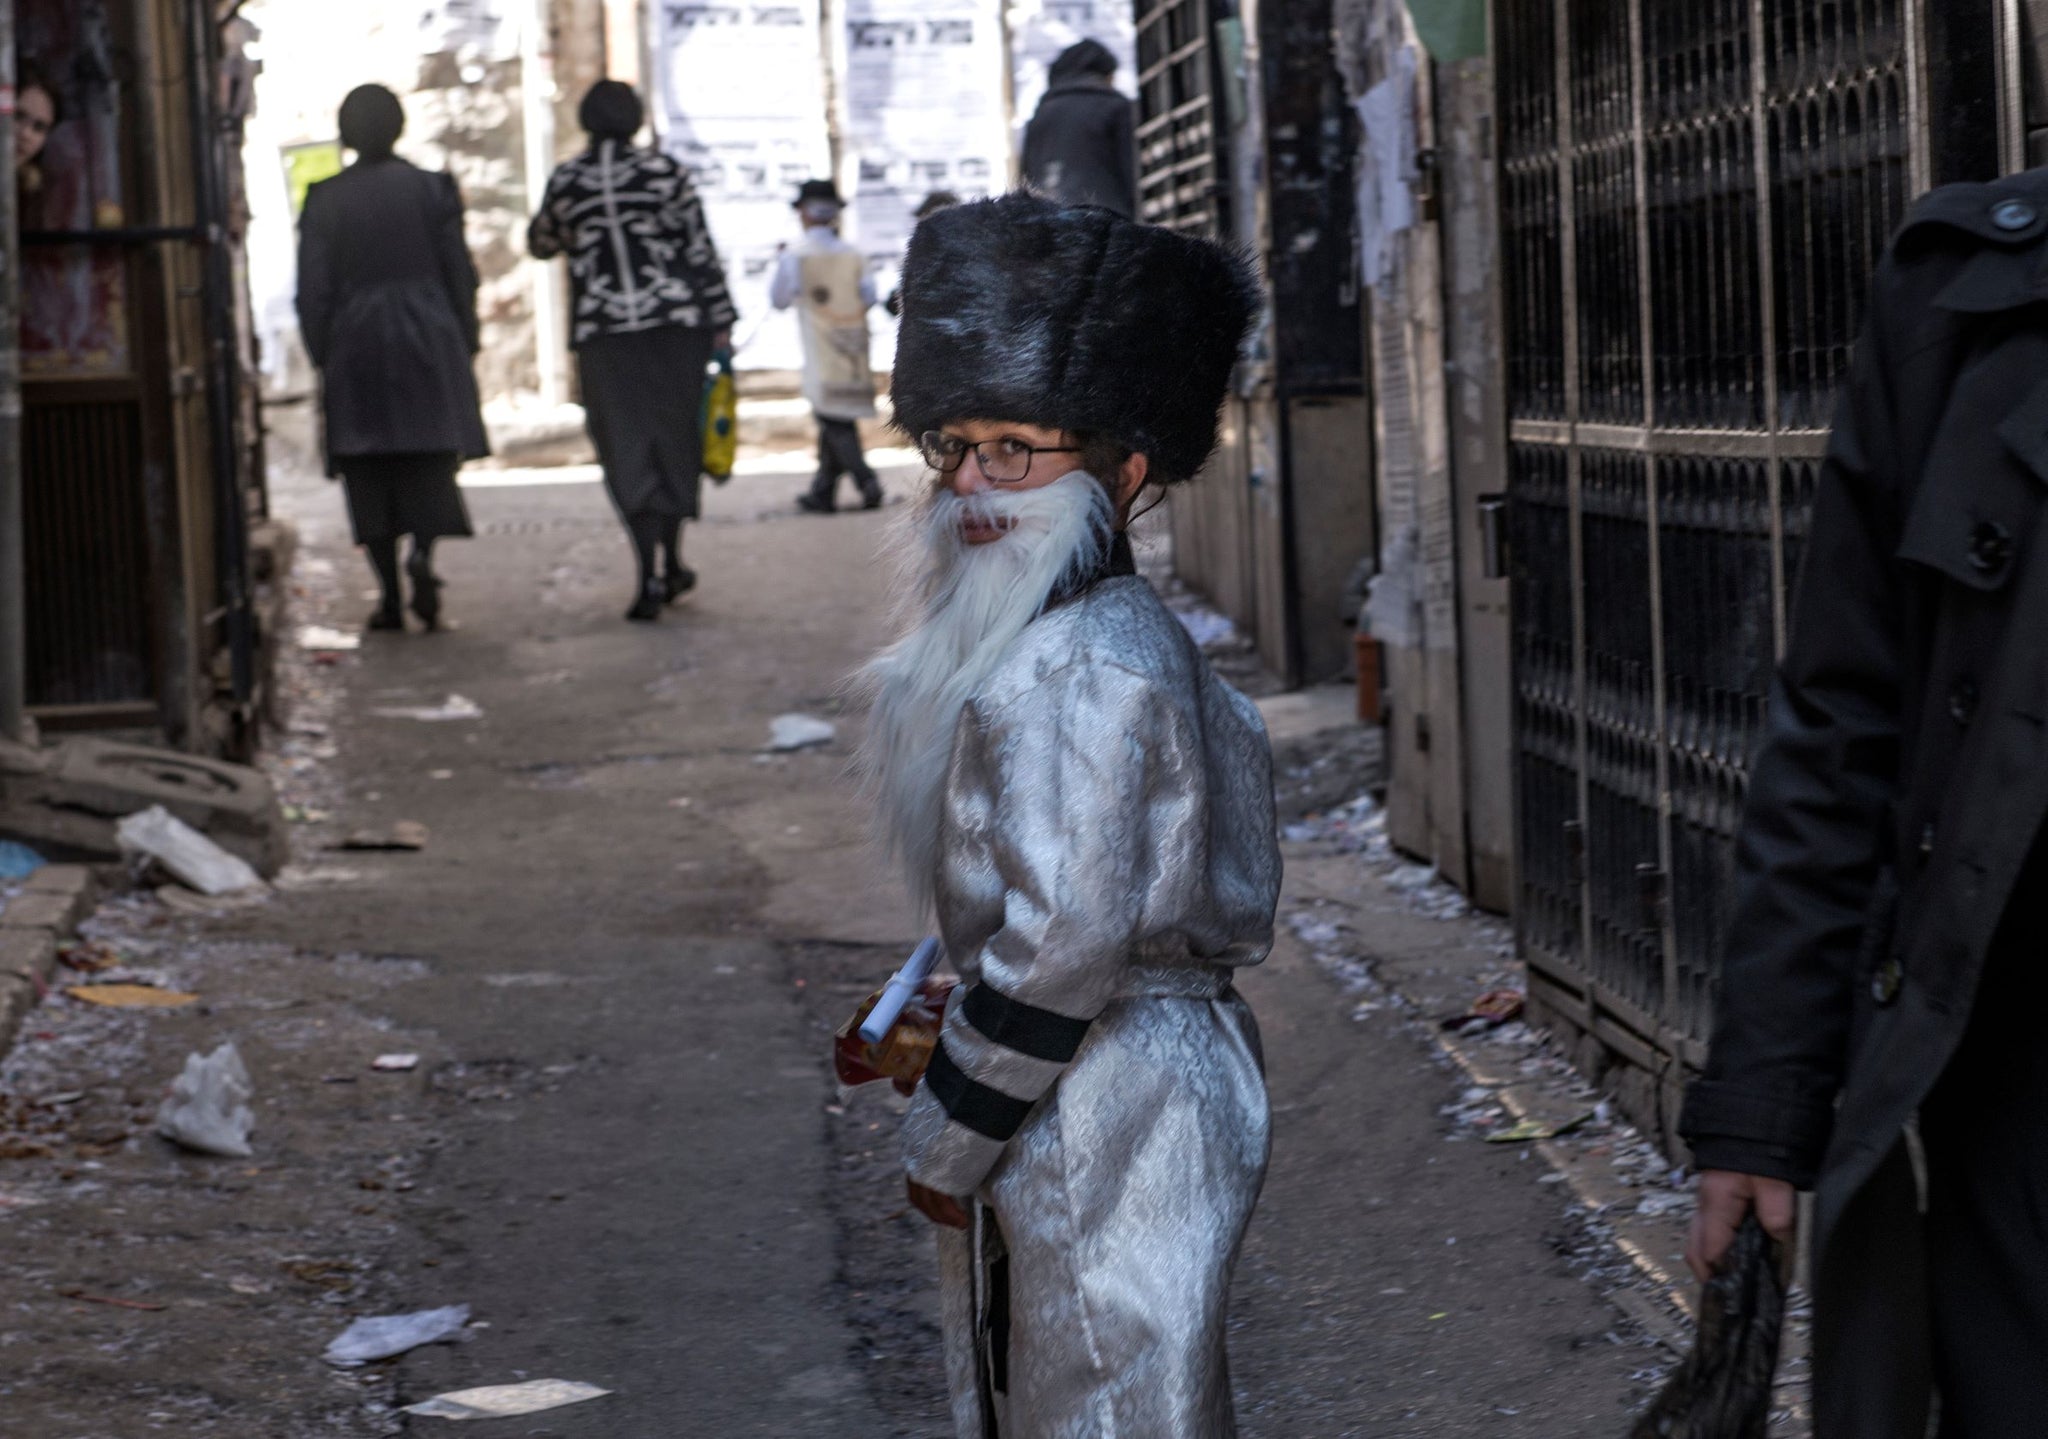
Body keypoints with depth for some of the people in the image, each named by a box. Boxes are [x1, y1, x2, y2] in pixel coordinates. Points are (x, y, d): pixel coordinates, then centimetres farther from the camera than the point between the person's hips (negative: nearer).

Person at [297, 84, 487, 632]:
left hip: (355, 346, 0)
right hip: (427, 341, 0)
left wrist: (322, 356, 6)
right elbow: (460, 274, 3)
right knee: (431, 462, 5)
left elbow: (313, 291, -2)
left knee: (369, 475, 5)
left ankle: (390, 597, 3)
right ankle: (423, 552, -22)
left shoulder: (324, 200, -2)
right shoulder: (432, 189, 0)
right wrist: (465, 343, 12)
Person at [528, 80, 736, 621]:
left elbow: (540, 244, 16)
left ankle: (650, 575, -12)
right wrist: (721, 318, 3)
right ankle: (672, 565, 22)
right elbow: (701, 250, -3)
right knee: (676, 440, 14)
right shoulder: (664, 172, -4)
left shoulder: (565, 182, 0)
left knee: (628, 453, 1)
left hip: (603, 333, 0)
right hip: (676, 322, 0)